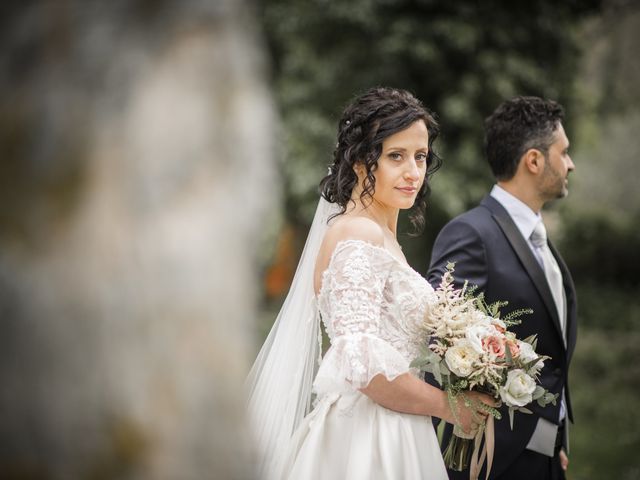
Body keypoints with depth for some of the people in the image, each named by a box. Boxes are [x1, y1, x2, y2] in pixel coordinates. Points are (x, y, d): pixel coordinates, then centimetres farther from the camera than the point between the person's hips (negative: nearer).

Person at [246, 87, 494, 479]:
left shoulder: (381, 235, 14)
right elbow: (362, 361, -25)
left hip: (388, 439, 9)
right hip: (366, 445, -9)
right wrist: (446, 405, -13)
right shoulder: (360, 237, -15)